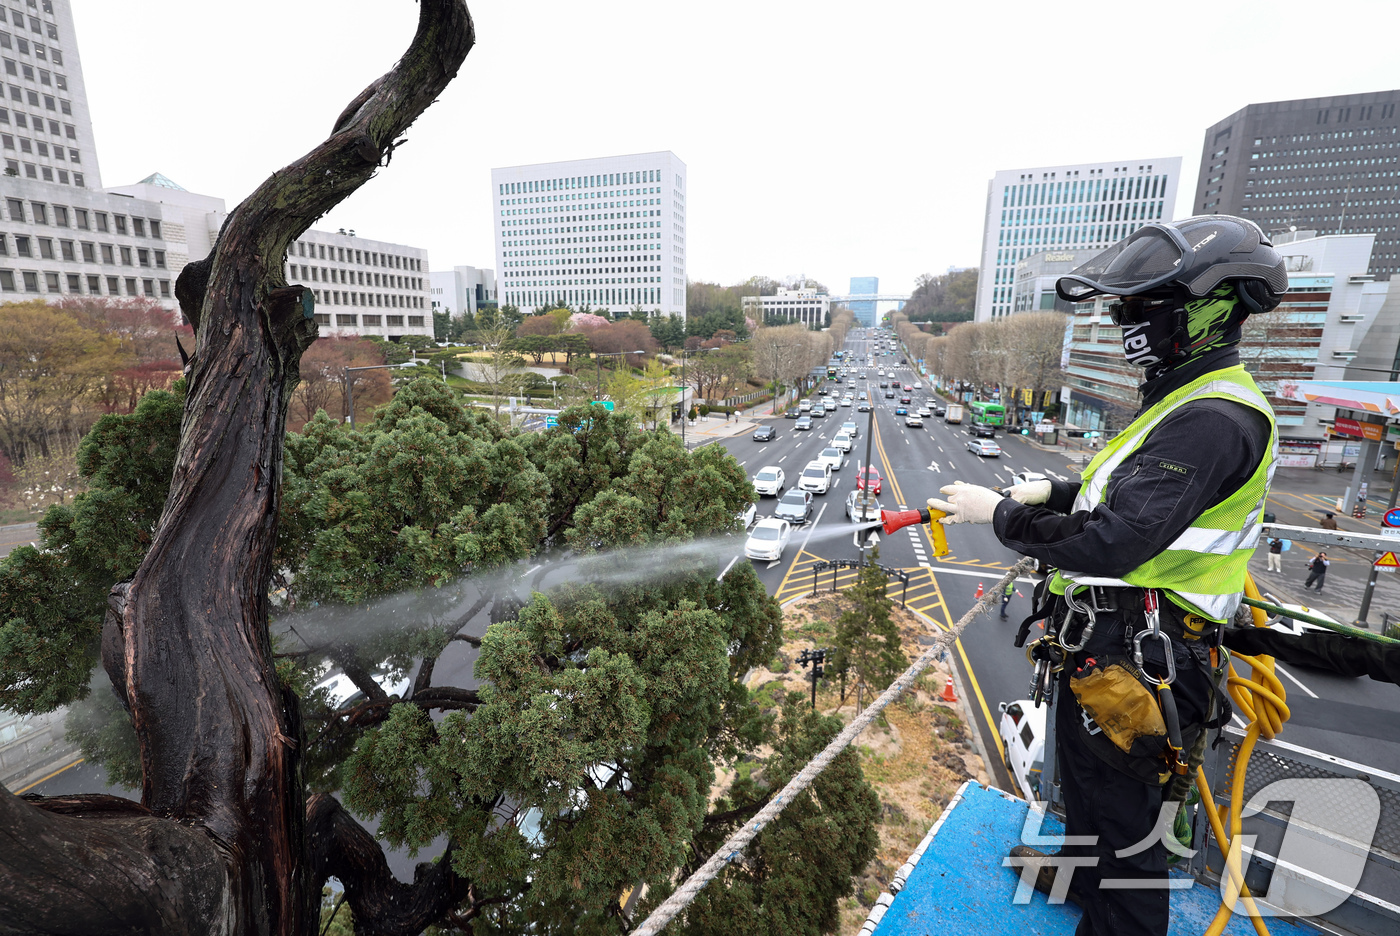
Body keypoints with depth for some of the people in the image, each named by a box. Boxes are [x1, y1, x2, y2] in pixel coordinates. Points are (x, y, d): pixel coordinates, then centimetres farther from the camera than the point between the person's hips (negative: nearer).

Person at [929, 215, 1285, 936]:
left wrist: (1001, 513, -21)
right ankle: (1079, 871, 55)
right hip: (1105, 640, 11)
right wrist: (1055, 493, 5)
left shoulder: (1214, 420, -25)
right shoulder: (1187, 399, 9)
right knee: (1083, 775, 30)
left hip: (1129, 656, -11)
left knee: (1118, 810, 11)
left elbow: (1109, 545, -32)